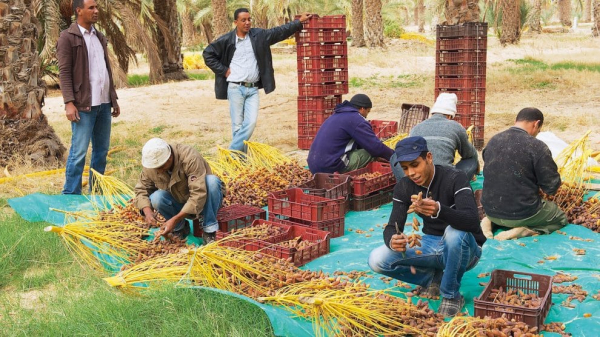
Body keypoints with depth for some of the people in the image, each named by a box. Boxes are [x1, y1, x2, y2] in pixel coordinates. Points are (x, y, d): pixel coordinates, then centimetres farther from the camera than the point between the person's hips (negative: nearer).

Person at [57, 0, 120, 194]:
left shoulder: (99, 37, 17)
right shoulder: (68, 37, -4)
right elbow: (64, 72, -9)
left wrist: (113, 99, 18)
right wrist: (69, 103, -17)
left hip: (104, 104, 7)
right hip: (84, 105, -7)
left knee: (102, 150, 10)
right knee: (79, 152, -5)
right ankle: (70, 195, 4)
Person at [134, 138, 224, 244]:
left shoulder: (190, 158, -31)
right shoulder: (151, 165, -15)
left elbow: (198, 195, -35)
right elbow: (141, 189, -3)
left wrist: (175, 219, -37)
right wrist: (147, 210, -24)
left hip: (203, 202, -3)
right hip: (180, 203, 4)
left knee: (212, 180, -34)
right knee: (156, 198, -25)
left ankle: (209, 231, -21)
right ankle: (180, 227, 1)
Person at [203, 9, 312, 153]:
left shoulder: (258, 35, 6)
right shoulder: (227, 39, -1)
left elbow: (279, 32, 10)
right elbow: (207, 54, 4)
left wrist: (299, 22, 7)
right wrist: (223, 70, -1)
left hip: (253, 89, 3)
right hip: (235, 88, -2)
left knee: (251, 122, -8)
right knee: (238, 124, 1)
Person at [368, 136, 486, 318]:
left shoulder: (455, 178, -21)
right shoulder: (403, 187, -6)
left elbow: (472, 221, -35)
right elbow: (392, 227, -10)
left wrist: (439, 210, -55)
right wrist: (393, 240, -36)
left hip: (464, 248, -4)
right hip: (430, 245, 4)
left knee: (455, 233, -41)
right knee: (377, 260, -17)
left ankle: (452, 295, -14)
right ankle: (432, 278, 7)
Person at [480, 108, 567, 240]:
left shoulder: (493, 141, 0)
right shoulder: (537, 146, -18)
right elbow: (552, 187, -13)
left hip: (491, 210, 6)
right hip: (521, 214, -5)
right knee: (561, 218, 22)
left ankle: (491, 221, 7)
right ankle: (522, 230, -5)